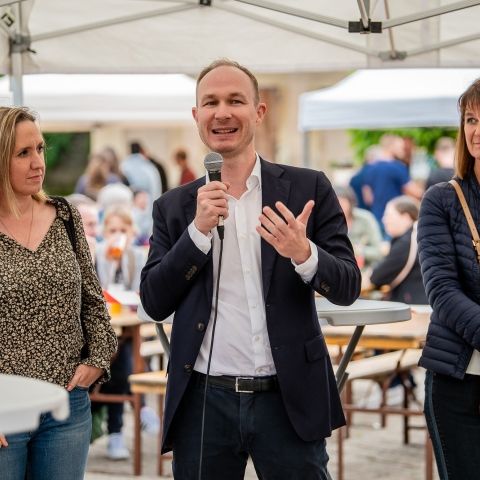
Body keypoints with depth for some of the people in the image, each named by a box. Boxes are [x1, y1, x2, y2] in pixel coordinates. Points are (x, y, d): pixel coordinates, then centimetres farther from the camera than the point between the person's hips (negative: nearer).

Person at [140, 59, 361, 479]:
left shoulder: (308, 189, 2)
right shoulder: (174, 207, 7)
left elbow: (348, 287, -1)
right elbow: (154, 302, 1)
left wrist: (304, 254, -22)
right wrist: (198, 230, -12)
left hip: (288, 399, -1)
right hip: (204, 401, 2)